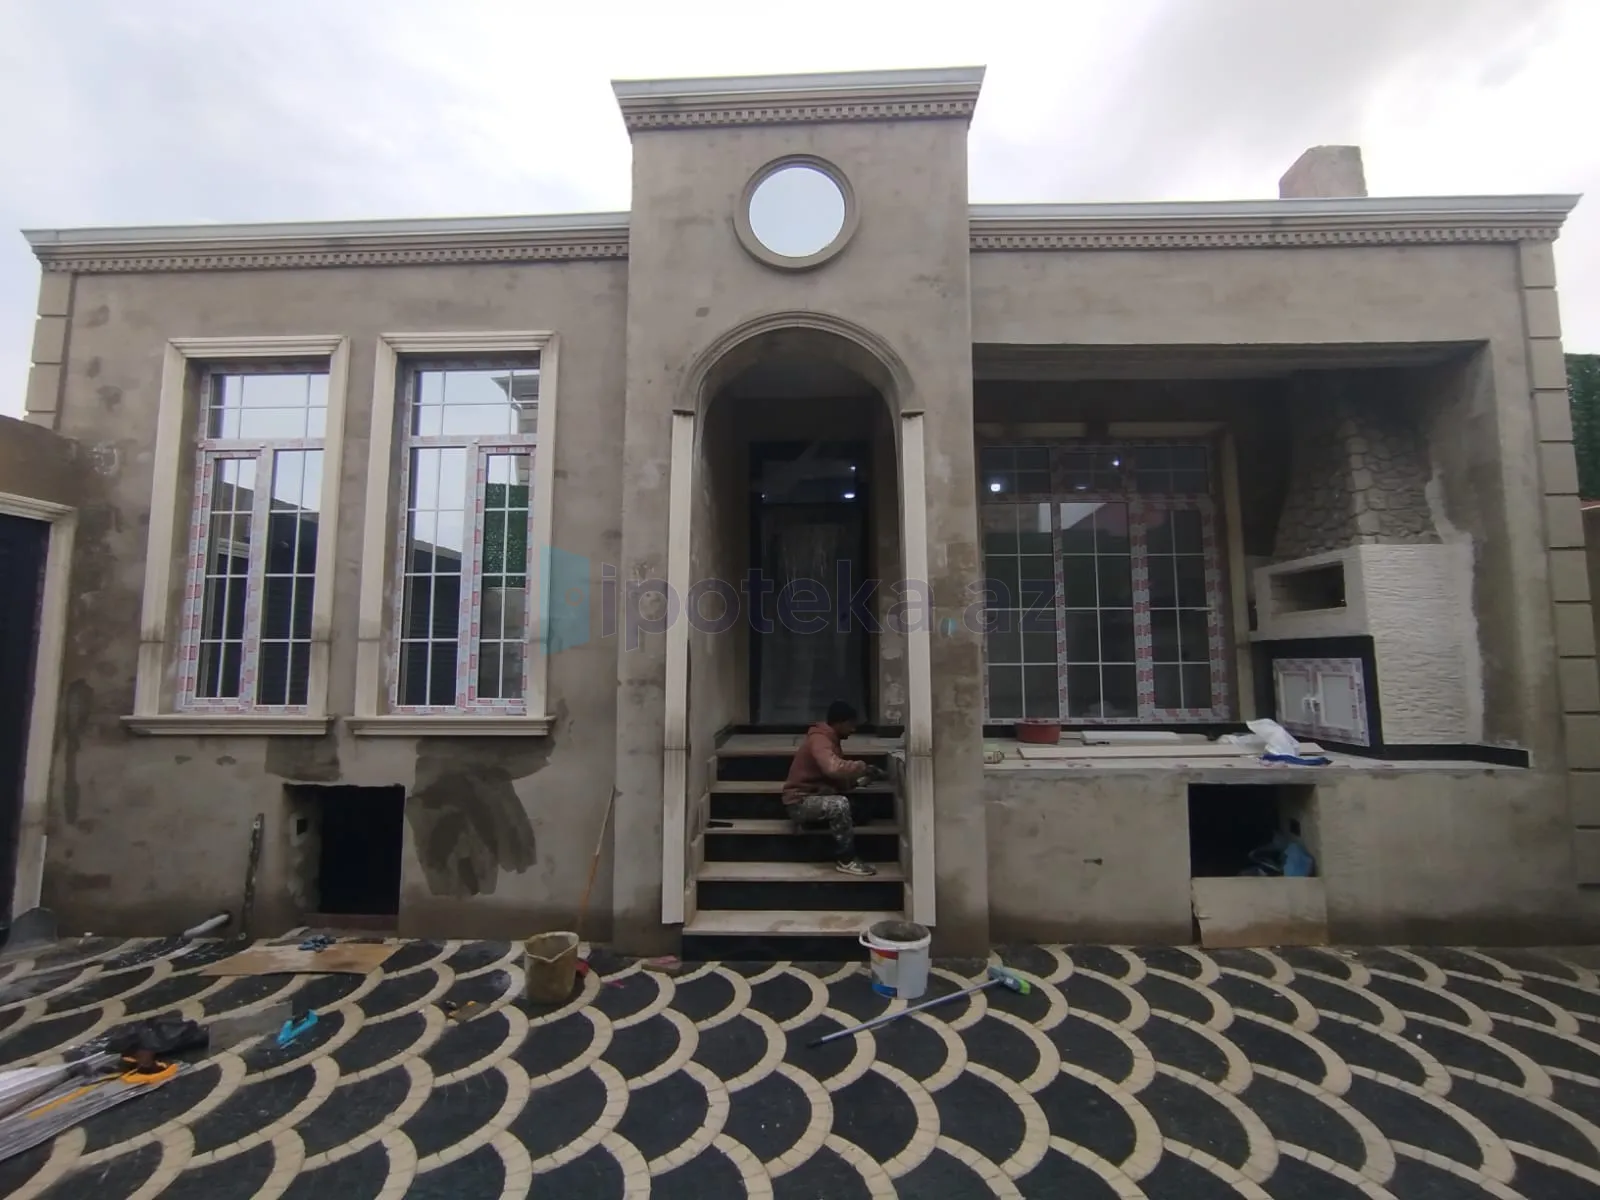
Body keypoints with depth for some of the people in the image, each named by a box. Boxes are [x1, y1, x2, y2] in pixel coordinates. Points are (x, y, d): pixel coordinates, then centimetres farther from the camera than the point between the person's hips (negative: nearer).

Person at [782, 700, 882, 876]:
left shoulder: (828, 740, 11)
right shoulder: (819, 740, -20)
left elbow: (836, 779, 12)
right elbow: (833, 768, -40)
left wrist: (857, 780, -5)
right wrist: (864, 768, -29)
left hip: (812, 798, 10)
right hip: (799, 803, -10)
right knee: (840, 804, -30)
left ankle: (809, 821, 9)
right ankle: (846, 860, -15)